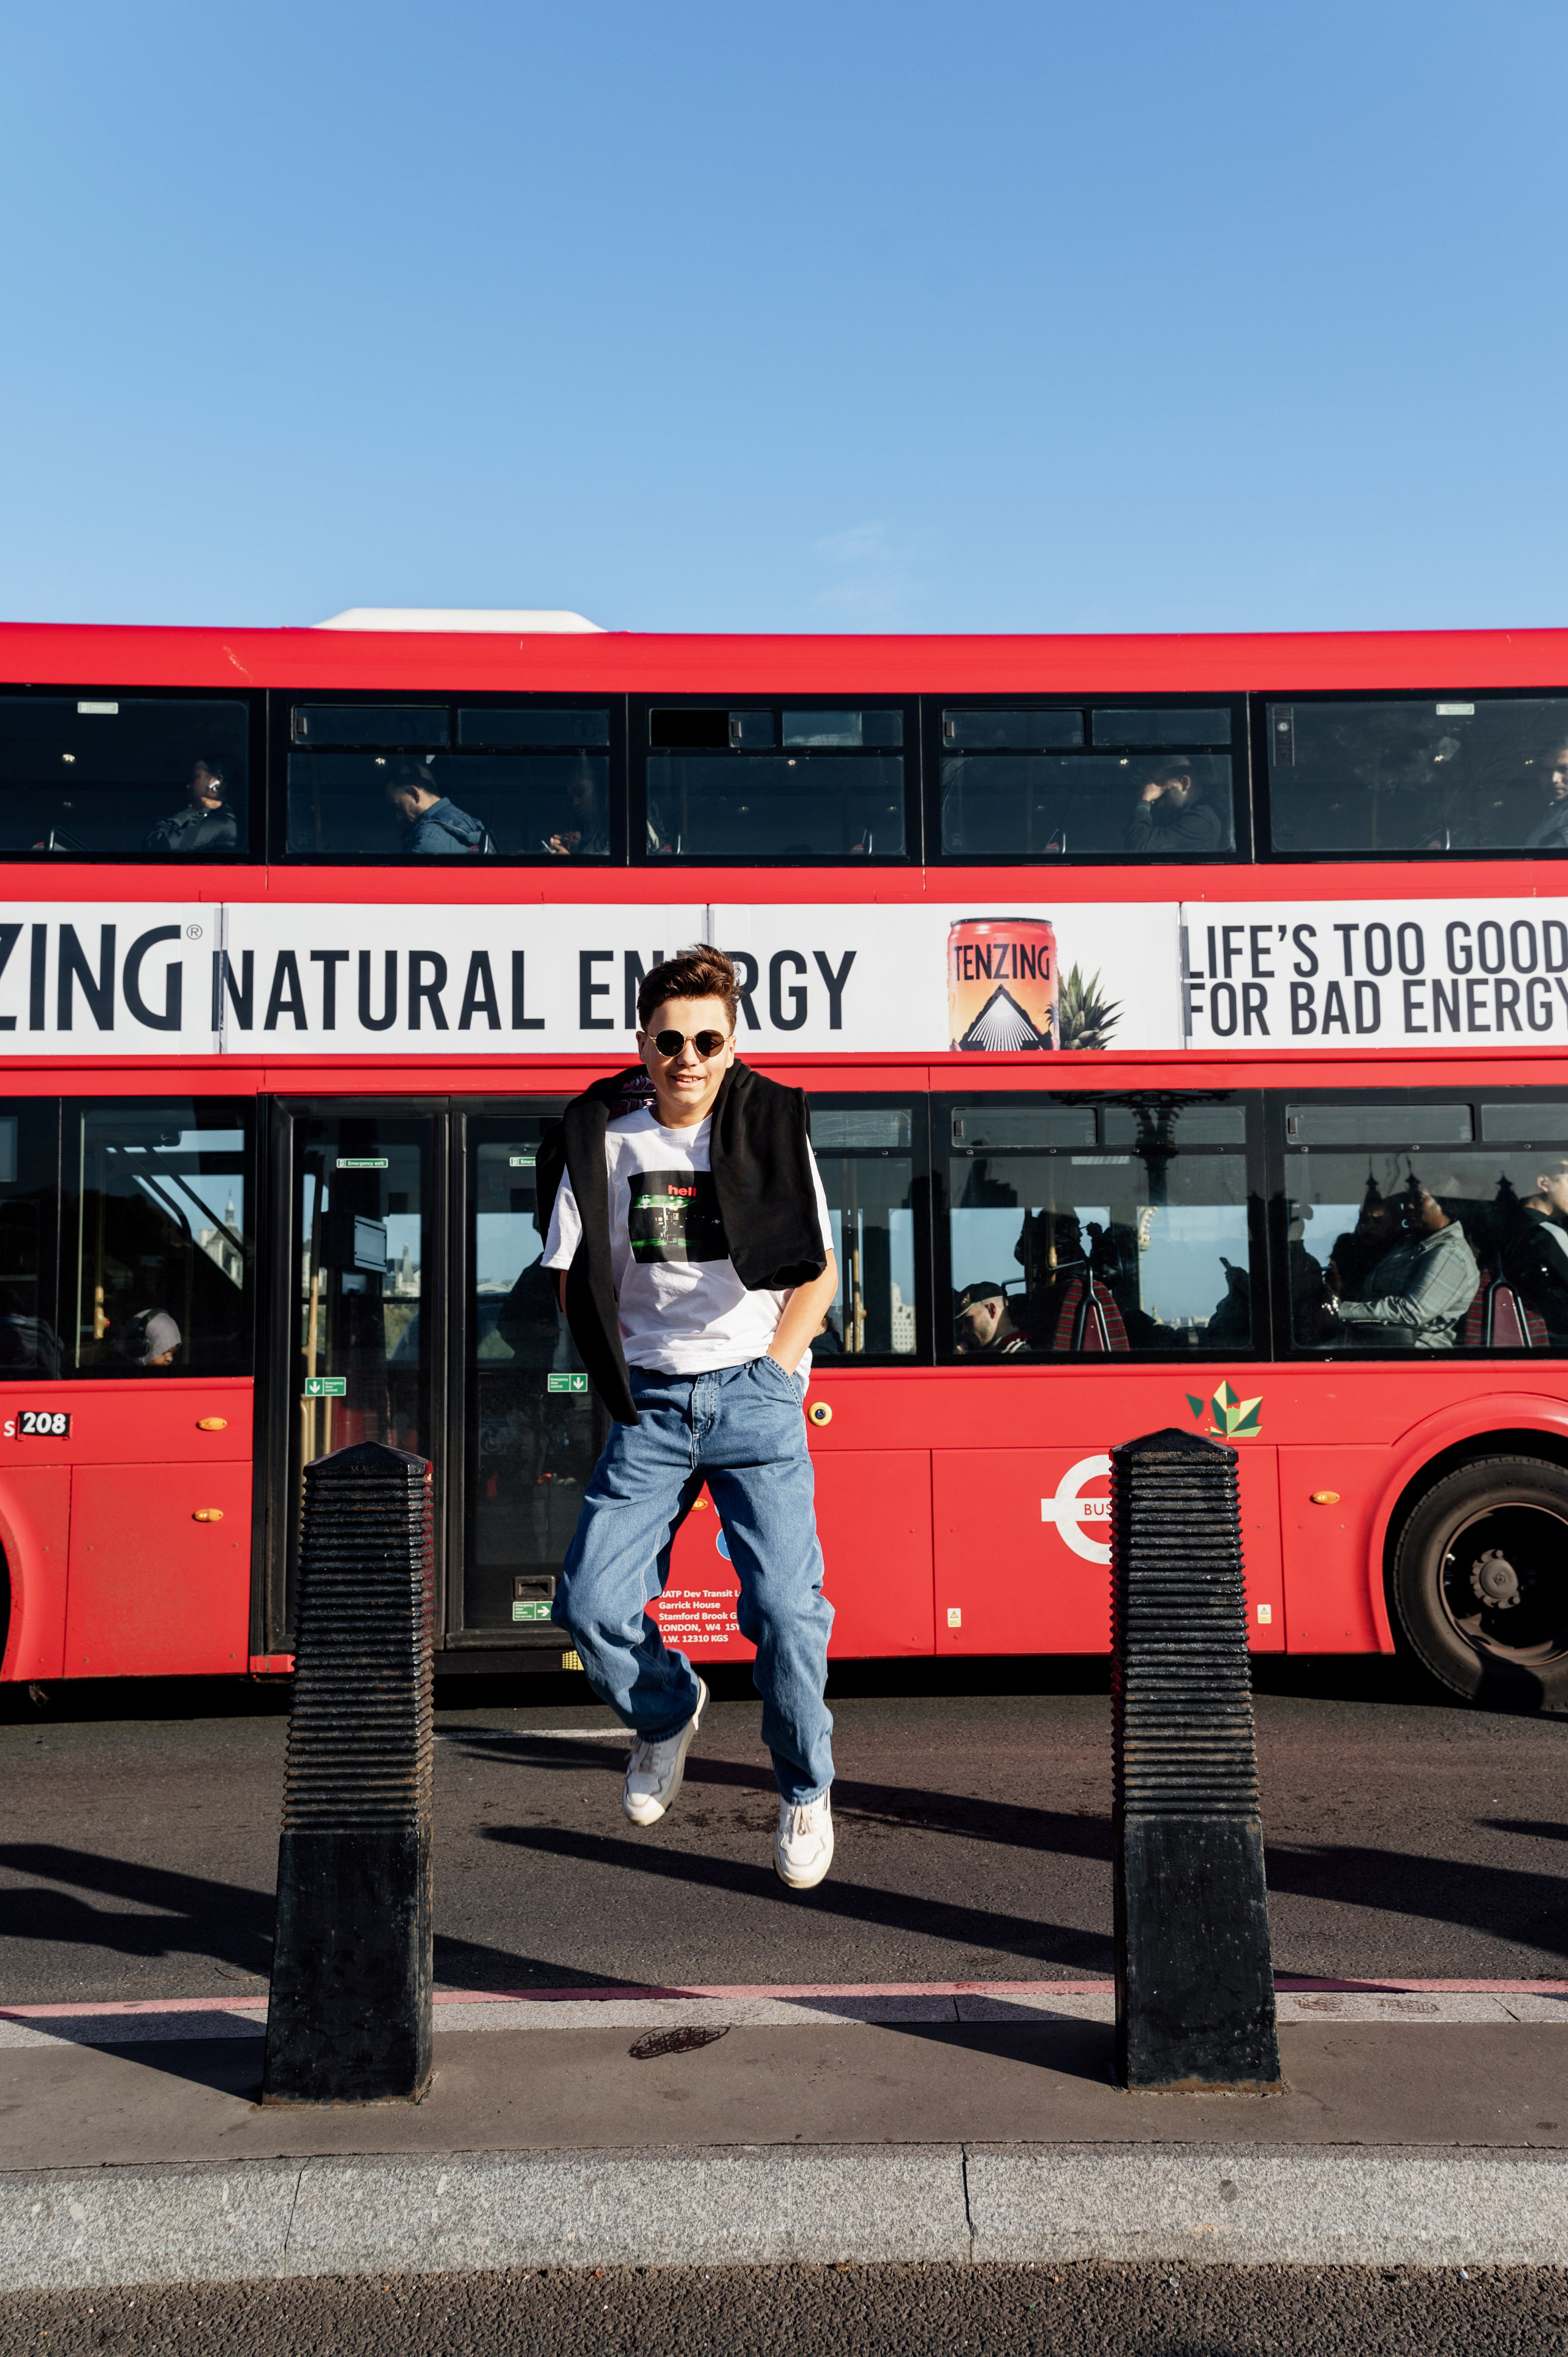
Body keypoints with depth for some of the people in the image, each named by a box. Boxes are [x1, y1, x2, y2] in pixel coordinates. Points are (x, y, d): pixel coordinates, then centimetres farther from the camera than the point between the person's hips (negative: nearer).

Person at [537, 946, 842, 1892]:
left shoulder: (772, 1128, 0)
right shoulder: (602, 1139, 2)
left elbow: (821, 1271, 5)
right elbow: (577, 1280, 7)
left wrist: (773, 1366, -2)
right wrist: (624, 1384, 0)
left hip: (755, 1394, -1)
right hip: (652, 1400, 2)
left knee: (786, 1607, -11)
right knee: (592, 1604, -7)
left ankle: (806, 1791, 16)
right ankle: (667, 1712, 27)